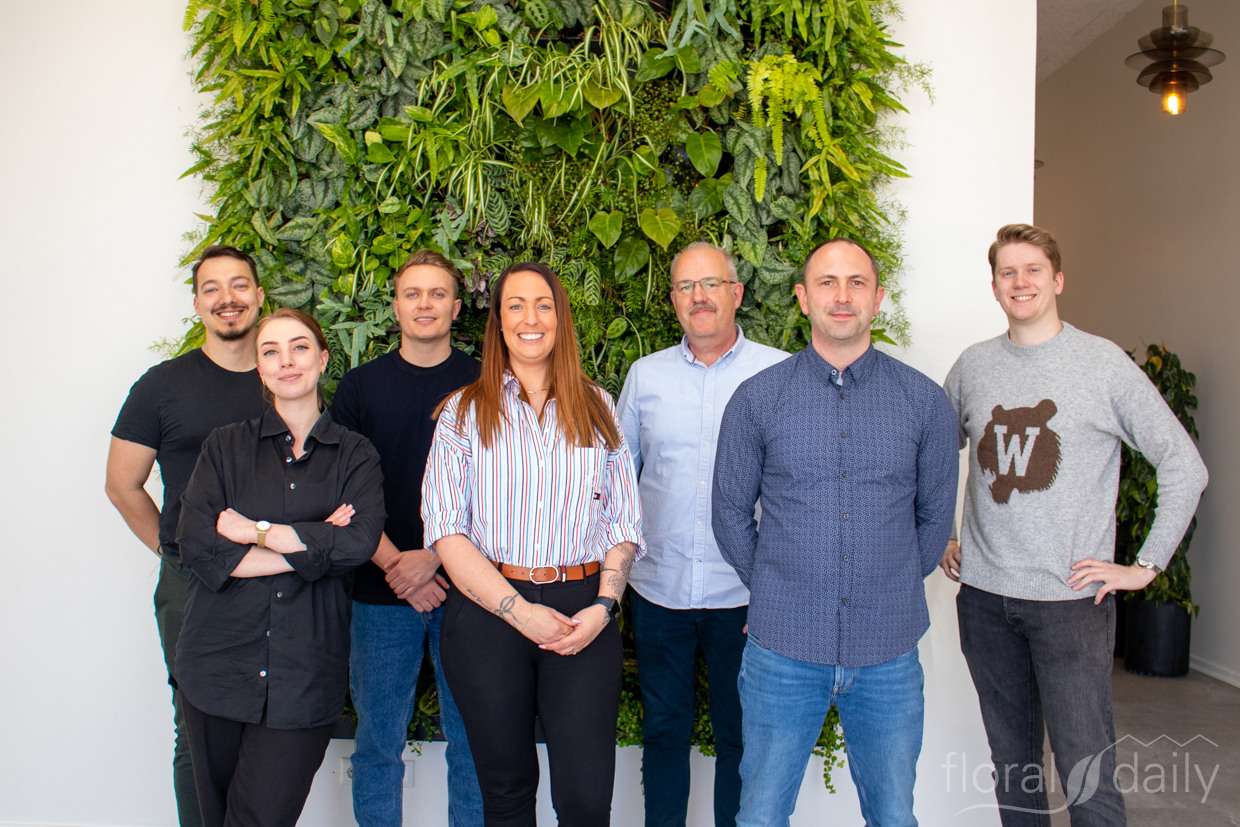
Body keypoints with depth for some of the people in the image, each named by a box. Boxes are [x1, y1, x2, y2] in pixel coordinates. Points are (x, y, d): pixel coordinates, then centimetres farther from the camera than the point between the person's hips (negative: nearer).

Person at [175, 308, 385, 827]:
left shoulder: (355, 455, 5)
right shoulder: (226, 446, 7)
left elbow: (360, 541, -13)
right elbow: (196, 543, -8)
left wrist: (256, 531, -10)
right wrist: (312, 546, -12)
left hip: (304, 676, -1)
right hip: (219, 663, 2)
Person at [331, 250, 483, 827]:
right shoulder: (360, 386, 6)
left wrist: (435, 556, -13)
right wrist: (393, 563, -9)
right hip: (381, 591, 1)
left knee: (471, 736, 8)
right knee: (378, 739, 11)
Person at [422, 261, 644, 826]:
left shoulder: (597, 408, 11)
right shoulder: (465, 413, 6)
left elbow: (624, 520, 9)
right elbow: (445, 530, -3)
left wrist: (603, 606, -6)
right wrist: (518, 610, -12)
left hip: (583, 612, 1)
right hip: (487, 610, 0)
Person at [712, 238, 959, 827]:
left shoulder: (925, 401, 0)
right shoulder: (757, 398, -3)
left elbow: (935, 514, 10)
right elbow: (730, 510, 5)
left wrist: (894, 591, 10)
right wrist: (773, 590, 5)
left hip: (888, 651, 1)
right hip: (783, 648, -1)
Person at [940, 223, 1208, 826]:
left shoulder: (1104, 363, -3)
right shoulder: (972, 367, 7)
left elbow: (1184, 466, -2)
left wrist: (1144, 566, -5)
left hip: (1071, 597, -3)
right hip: (984, 596, 4)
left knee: (1087, 779, -3)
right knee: (1012, 765, 15)